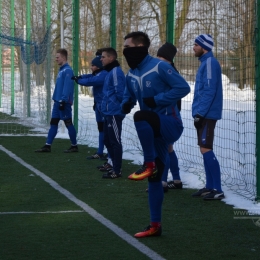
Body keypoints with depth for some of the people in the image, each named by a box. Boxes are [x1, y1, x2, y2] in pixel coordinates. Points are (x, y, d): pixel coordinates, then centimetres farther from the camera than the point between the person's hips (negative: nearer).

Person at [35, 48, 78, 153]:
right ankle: (47, 146, 8)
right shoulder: (61, 70, 16)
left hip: (63, 102, -10)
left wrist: (63, 101, -24)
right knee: (53, 123, 8)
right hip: (57, 101, 10)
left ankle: (74, 146, 6)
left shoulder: (67, 70, -15)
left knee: (68, 123, -2)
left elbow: (67, 87, -21)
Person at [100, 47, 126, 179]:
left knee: (115, 141, -6)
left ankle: (117, 171, -2)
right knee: (107, 140, 16)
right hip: (109, 113, 10)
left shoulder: (116, 71, -15)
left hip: (114, 113, -10)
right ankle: (115, 166, 24)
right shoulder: (110, 72, 16)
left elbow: (119, 92, -21)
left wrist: (119, 106, -11)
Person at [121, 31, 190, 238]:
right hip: (154, 130, 8)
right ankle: (155, 226, 15)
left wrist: (156, 99, -20)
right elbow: (128, 95, 25)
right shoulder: (131, 74, 8)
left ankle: (149, 165, -22)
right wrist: (126, 104, 1)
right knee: (154, 177, 8)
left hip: (170, 124, -8)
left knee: (140, 117, -36)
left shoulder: (159, 67, -14)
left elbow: (183, 87, -16)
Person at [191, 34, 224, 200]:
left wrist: (200, 113, -22)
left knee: (206, 150, -12)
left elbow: (210, 91, -20)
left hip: (207, 115, -10)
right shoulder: (205, 62, 16)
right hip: (202, 114, 10)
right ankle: (210, 186, 15)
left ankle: (218, 190, -13)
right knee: (205, 150, 11)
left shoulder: (210, 63, -13)